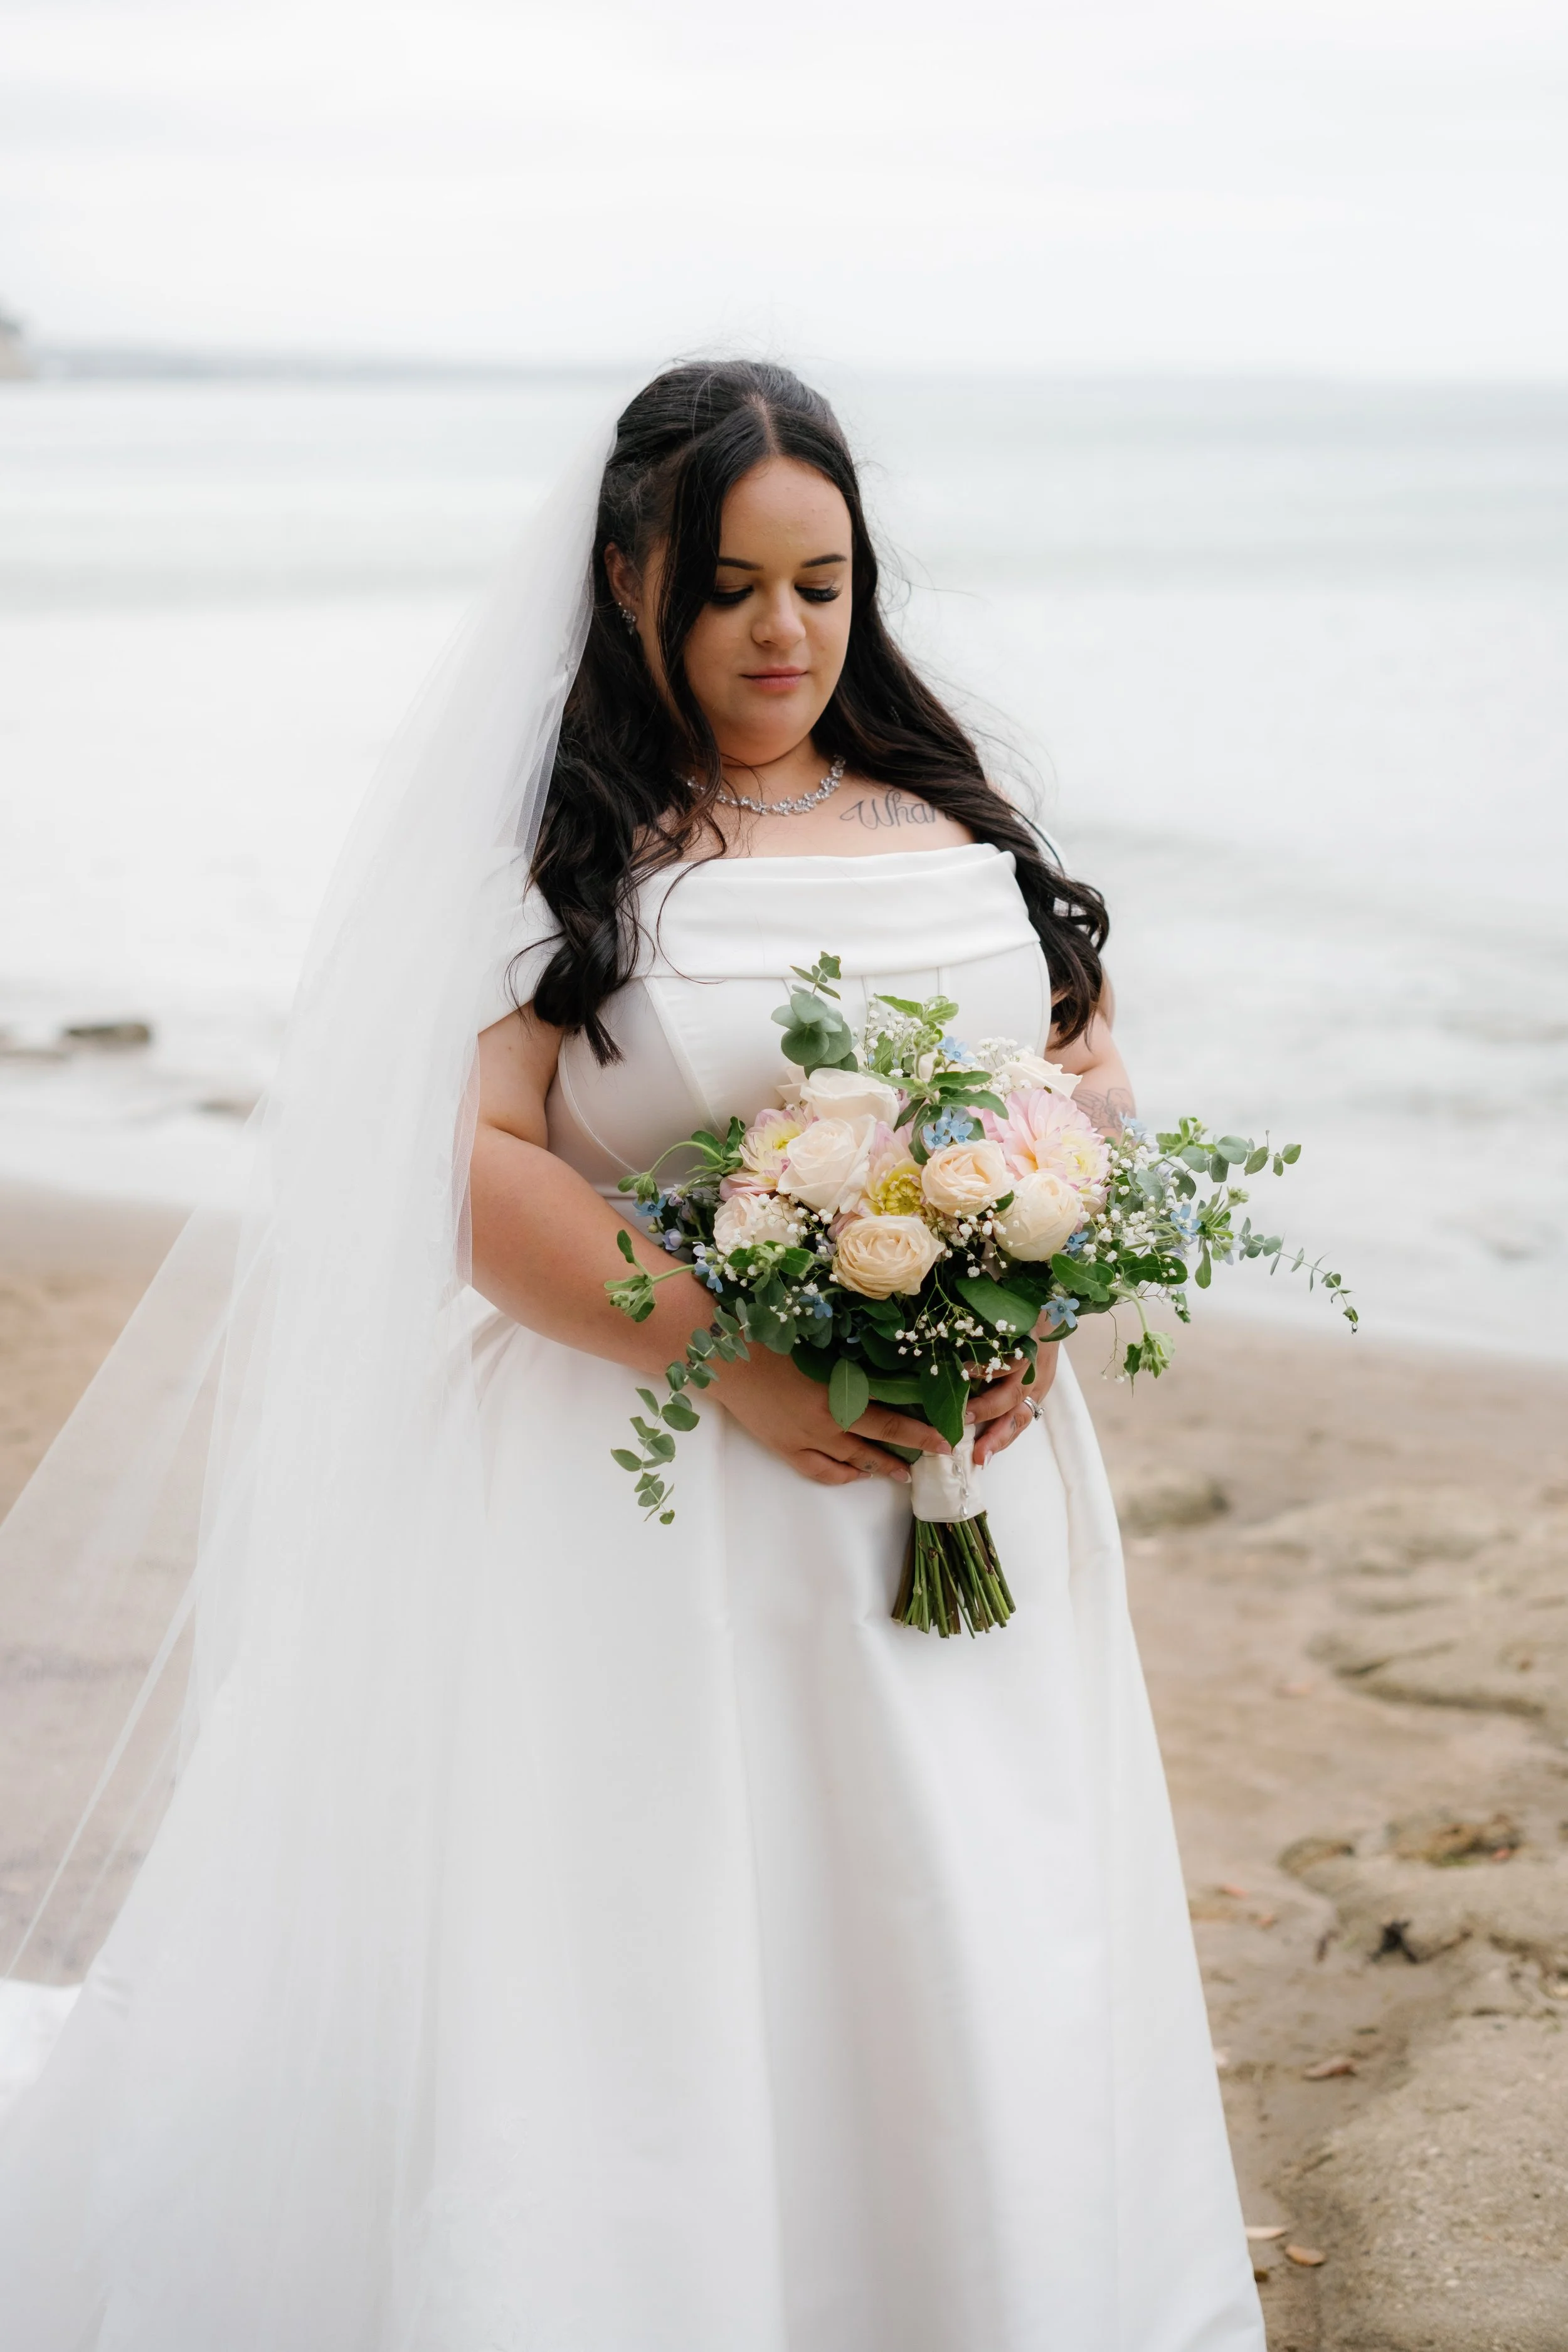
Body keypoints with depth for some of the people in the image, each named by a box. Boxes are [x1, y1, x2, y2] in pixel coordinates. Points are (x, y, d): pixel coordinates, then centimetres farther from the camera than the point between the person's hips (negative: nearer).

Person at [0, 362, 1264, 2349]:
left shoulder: (955, 825, 10)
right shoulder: (566, 850, -2)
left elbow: (1094, 1083, 13)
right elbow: (479, 1172, -11)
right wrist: (732, 1362, -21)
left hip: (968, 1487, 4)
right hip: (662, 1496, -4)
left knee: (973, 1978, 11)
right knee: (663, 1991, 0)